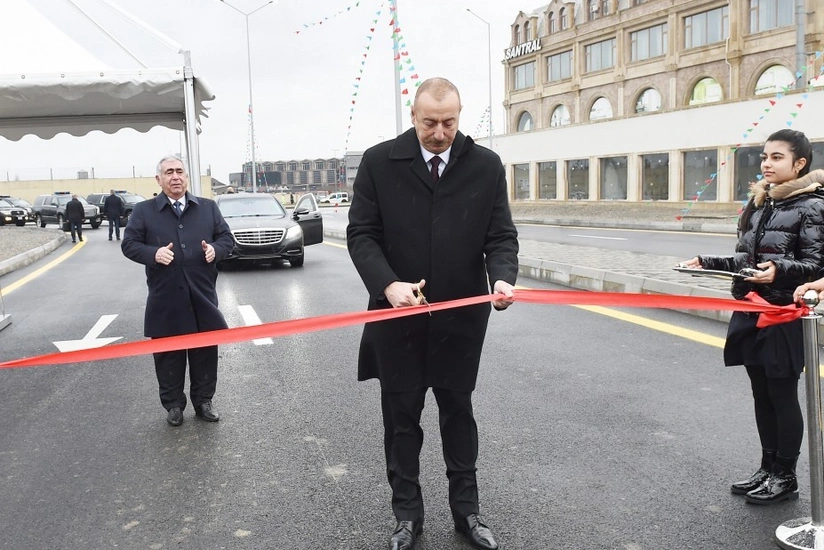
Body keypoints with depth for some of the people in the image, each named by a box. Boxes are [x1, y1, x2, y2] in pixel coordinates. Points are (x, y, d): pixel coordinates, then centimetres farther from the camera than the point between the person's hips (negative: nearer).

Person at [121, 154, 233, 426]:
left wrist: (216, 249, -12)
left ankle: (203, 400, 25)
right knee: (168, 354, 7)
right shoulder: (143, 211, 3)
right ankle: (173, 405, 23)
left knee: (205, 351, 9)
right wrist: (154, 253, -17)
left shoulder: (208, 207, 9)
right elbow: (129, 244, 1)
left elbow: (226, 238, 11)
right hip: (165, 298, -1)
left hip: (202, 295, 2)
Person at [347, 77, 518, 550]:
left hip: (462, 316, 1)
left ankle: (466, 510, 31)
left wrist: (503, 278, -22)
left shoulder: (486, 165, -1)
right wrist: (388, 284, -22)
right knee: (401, 417, 11)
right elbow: (361, 233, -6)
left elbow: (501, 235, -1)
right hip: (398, 314, 0)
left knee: (458, 412, 15)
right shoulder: (379, 162, -5)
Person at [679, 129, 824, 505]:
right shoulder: (760, 203, 13)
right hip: (751, 313, 7)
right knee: (762, 395, 14)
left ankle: (785, 477, 19)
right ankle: (768, 468, 28)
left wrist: (780, 271, -31)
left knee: (782, 396, 4)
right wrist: (707, 263, 5)